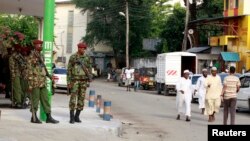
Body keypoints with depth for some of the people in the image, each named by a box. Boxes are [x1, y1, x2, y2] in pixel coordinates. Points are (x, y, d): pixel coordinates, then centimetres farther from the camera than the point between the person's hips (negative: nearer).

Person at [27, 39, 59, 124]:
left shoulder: (40, 56, 15)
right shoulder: (31, 56, -10)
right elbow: (29, 71, -14)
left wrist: (45, 81, 18)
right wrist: (30, 84, -17)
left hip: (43, 82, 8)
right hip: (35, 83, -8)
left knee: (45, 99, 7)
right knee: (35, 100, 0)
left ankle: (48, 117, 9)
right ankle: (34, 118, 9)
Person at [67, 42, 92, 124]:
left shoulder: (87, 58, 6)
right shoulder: (72, 57, -3)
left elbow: (89, 69, 9)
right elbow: (69, 70, -3)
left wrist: (89, 80, 0)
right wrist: (68, 82, -8)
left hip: (84, 80, 3)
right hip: (75, 80, -3)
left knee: (81, 99, 3)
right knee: (73, 98, -8)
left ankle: (77, 117, 12)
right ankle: (72, 118, -4)